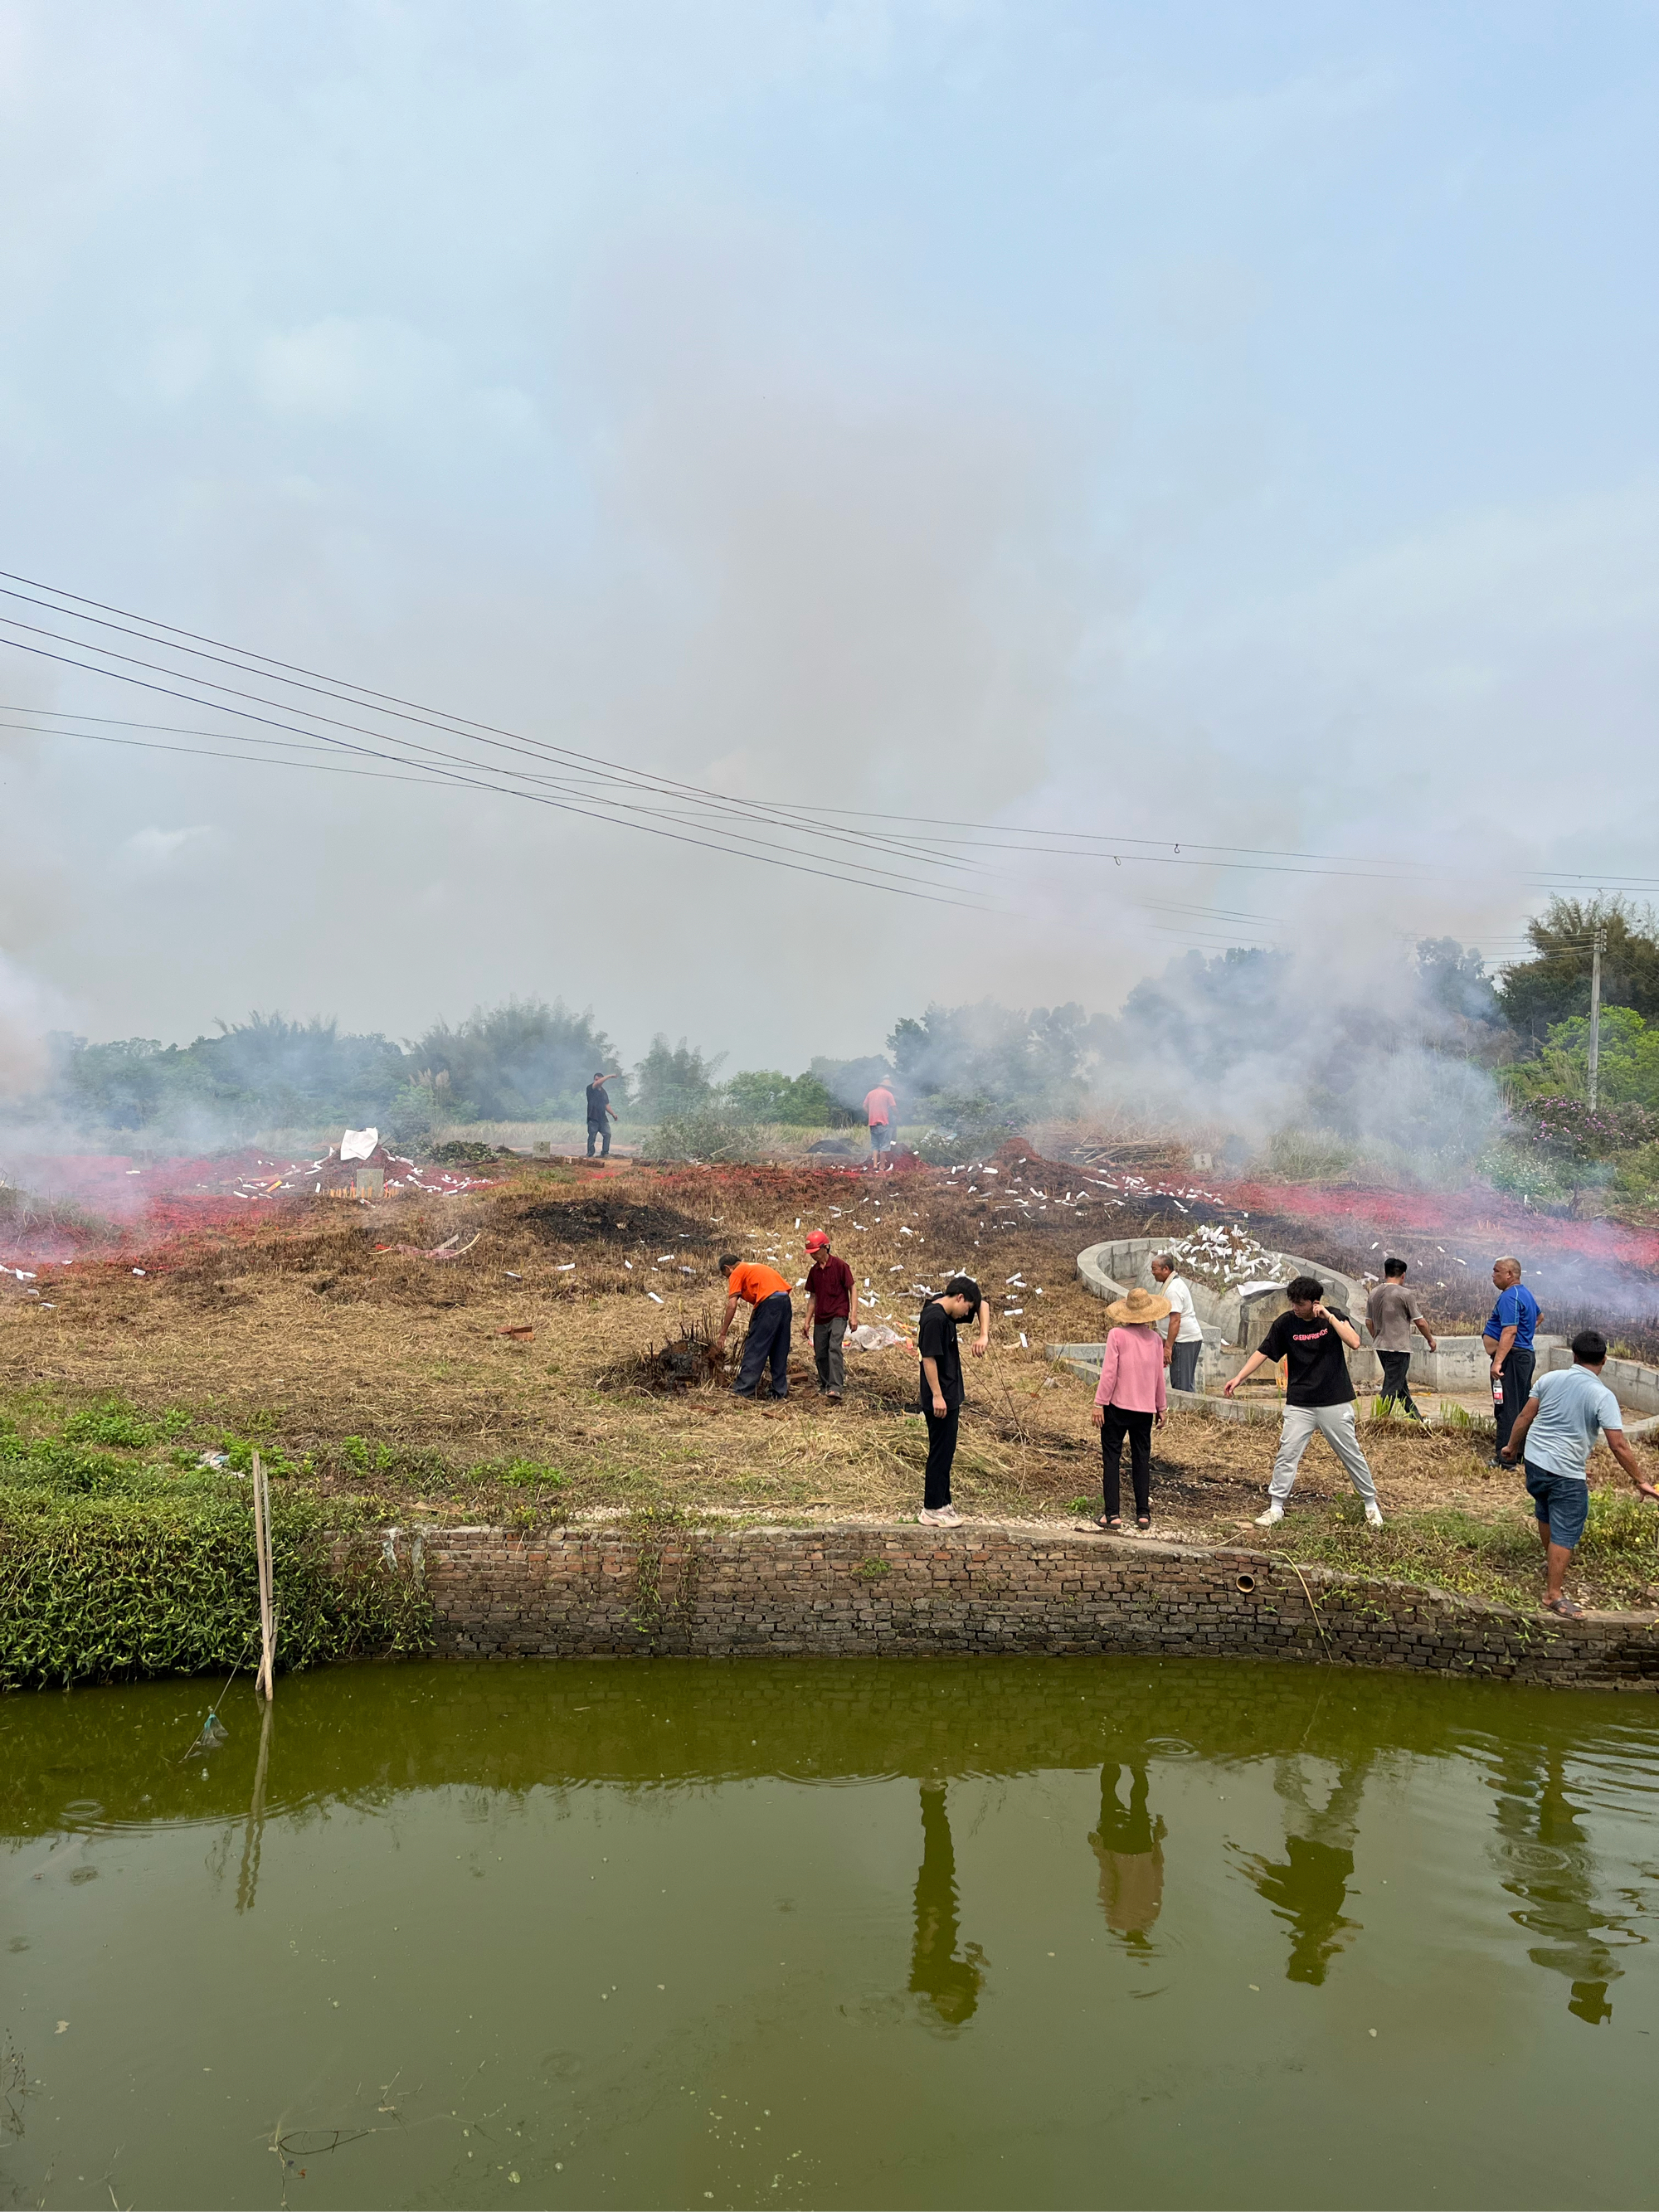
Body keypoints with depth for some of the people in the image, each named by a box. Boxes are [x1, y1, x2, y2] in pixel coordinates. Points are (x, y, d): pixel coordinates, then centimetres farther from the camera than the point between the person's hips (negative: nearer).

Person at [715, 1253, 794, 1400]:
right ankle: (780, 1391, 16)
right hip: (785, 1302, 8)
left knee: (754, 1349, -2)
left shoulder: (737, 1273, 7)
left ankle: (742, 1390, 0)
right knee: (780, 1351, 14)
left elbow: (732, 1306, -1)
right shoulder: (754, 1266, 30)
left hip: (770, 1303, -8)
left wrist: (722, 1334, 2)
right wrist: (751, 1329, 29)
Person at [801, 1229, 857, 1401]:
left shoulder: (840, 1265, -7)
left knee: (834, 1348, -23)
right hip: (820, 1319, 6)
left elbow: (852, 1289, -5)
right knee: (820, 1354, 6)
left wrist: (853, 1315, -12)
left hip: (838, 1316, -6)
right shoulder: (813, 1271, 10)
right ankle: (825, 1386, 23)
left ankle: (836, 1389, -32)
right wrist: (807, 1321, 15)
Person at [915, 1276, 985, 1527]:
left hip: (951, 1397, 10)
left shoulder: (948, 1315, 9)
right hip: (940, 1399, -10)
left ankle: (942, 1502, 24)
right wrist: (937, 1396, -22)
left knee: (945, 1452, 16)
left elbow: (983, 1305, 20)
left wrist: (983, 1335, 3)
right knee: (940, 1452, -3)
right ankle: (932, 1510, 4)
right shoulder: (934, 1318, -19)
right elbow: (929, 1358, -22)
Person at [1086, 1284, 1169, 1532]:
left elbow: (1109, 1372, -13)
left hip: (1117, 1406, -4)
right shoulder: (1155, 1338, 2)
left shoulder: (1117, 1335, -10)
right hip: (1145, 1408, 4)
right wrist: (1161, 1407, 18)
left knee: (1111, 1458, 3)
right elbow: (1159, 1376, 8)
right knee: (1142, 1459, 12)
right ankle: (1143, 1513, 14)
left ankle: (1112, 1514, -1)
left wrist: (1100, 1403, -8)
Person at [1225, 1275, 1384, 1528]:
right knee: (1286, 1454, -4)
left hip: (1335, 1403, -1)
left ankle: (1371, 1504, 26)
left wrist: (1329, 1317, -25)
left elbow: (1354, 1343, -20)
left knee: (1352, 1455, 9)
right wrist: (1239, 1377, -10)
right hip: (1299, 1405, 1)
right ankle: (1275, 1508, 4)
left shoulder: (1334, 1316, -6)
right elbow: (1263, 1352, -1)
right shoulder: (1286, 1322, -3)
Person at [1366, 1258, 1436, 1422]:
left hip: (1381, 1347, 7)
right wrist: (1430, 1340, 8)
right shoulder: (1405, 1294, -12)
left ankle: (1417, 1420, 28)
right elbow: (1420, 1322, -7)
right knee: (1391, 1388, -4)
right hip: (1399, 1347, -7)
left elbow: (1369, 1322, 13)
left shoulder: (1374, 1294, 7)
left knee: (1401, 1385, 17)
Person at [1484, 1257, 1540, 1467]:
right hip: (1526, 1355, 11)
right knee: (1522, 1408, 16)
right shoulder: (1525, 1293, 16)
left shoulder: (1509, 1297, -18)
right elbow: (1538, 1316, 35)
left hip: (1512, 1358, -11)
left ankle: (1505, 1458, -9)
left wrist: (1498, 1361, -31)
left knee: (1507, 1409, -9)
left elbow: (1510, 1331, -27)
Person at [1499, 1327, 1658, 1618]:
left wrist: (1512, 1447, 18)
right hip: (1566, 1472, -6)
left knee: (1546, 1512, 28)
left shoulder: (1550, 1379, 0)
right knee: (1565, 1532, 2)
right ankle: (1554, 1596, 5)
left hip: (1534, 1460, 6)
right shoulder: (1603, 1396, -14)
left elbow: (1524, 1417, 4)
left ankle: (1551, 1560, 50)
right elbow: (1618, 1446, -16)